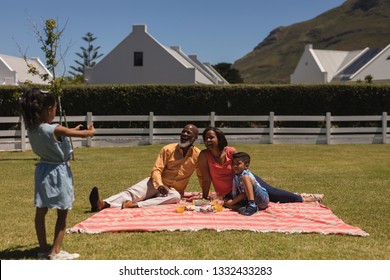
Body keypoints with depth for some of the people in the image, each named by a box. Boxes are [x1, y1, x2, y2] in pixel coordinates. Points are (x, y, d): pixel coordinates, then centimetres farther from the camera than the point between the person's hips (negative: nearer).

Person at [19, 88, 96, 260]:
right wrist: (91, 131, 12)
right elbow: (82, 134, -10)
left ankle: (43, 249, 23)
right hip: (58, 173, -7)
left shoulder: (32, 129, -3)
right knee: (62, 213, 5)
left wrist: (70, 131, 23)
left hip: (43, 171, 7)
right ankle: (56, 252, 7)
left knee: (40, 212, 13)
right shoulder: (55, 130, -23)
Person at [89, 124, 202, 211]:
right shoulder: (168, 149, -5)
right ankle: (103, 204, -54)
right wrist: (160, 185, -31)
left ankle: (136, 205, -55)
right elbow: (156, 170, -11)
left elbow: (202, 177, 7)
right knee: (132, 192, -28)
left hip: (173, 190, 0)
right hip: (157, 183, 1)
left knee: (176, 197, -38)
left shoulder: (197, 155, -4)